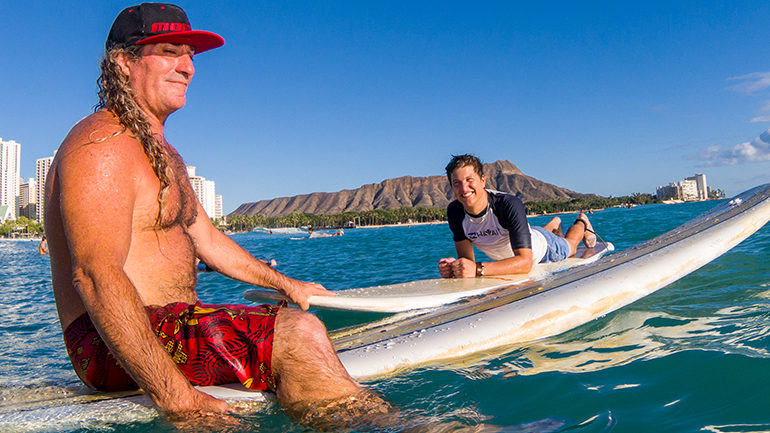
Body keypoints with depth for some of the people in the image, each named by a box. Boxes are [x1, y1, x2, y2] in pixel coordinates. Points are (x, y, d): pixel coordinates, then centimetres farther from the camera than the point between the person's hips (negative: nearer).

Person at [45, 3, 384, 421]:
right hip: (116, 345, -11)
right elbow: (96, 277, -26)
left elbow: (207, 240, 24)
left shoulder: (162, 153, 20)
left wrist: (286, 284, 24)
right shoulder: (103, 146, -15)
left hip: (174, 324, 11)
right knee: (297, 333, -26)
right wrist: (176, 397, -32)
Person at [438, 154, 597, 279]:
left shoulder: (509, 205, -46)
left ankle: (581, 223, 59)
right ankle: (555, 225, 66)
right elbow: (467, 259, -29)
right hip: (507, 257, 4)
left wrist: (478, 269, -64)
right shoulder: (454, 211, -32)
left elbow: (525, 262, -51)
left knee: (569, 247, 29)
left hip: (541, 248, -4)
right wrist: (453, 267, -53)